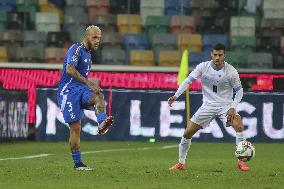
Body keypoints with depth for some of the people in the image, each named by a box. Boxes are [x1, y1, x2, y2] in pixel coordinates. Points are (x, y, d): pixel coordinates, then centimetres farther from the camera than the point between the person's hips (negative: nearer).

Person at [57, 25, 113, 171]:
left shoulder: (88, 53, 19)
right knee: (75, 127, -7)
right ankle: (77, 163, -1)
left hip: (80, 90, 7)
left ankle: (102, 124, -48)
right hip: (68, 91, -7)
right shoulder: (76, 49, -9)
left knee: (99, 96, -25)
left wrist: (93, 85, 16)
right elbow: (70, 70, -25)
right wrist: (88, 83, -28)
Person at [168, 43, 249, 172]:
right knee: (187, 133, -3)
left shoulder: (231, 71, -12)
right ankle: (181, 163, 16)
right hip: (208, 106, 2)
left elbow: (239, 90, -3)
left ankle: (241, 161, -18)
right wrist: (176, 96, -24)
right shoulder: (203, 67, -9)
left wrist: (233, 107, -16)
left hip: (226, 105, -2)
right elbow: (188, 80, -12)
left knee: (238, 125, -29)